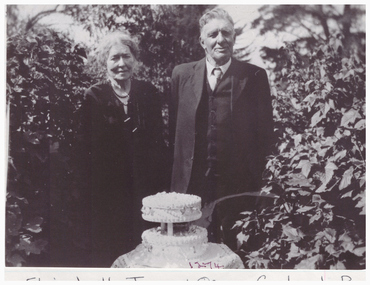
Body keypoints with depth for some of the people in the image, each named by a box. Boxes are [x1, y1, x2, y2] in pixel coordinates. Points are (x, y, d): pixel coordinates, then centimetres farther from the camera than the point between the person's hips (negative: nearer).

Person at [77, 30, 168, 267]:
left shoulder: (149, 93, 5)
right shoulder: (94, 96, -1)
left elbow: (159, 141, 5)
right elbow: (88, 147, -2)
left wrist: (160, 183, 0)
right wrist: (93, 183, -6)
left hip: (146, 186, 2)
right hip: (107, 188, -2)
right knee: (107, 251, 7)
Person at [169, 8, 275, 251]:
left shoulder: (254, 76, 0)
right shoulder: (182, 74, 7)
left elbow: (265, 131, 2)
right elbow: (174, 127, 11)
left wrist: (254, 174, -1)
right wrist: (179, 170, 8)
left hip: (237, 184, -1)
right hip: (191, 183, 2)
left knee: (232, 252, 7)